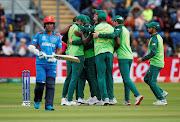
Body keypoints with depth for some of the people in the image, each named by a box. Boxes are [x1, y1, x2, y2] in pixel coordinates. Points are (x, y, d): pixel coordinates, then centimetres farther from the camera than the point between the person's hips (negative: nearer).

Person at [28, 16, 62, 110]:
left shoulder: (57, 37, 13)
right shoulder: (39, 35, 8)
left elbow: (60, 50, 11)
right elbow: (31, 47, 8)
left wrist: (54, 57, -7)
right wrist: (39, 53, -10)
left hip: (52, 64, 2)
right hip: (40, 63, -2)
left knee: (51, 85, -7)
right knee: (40, 83, -12)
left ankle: (48, 105, -9)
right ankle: (37, 101, 13)